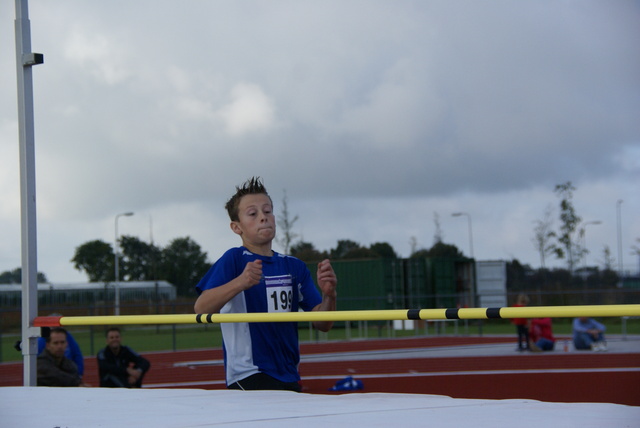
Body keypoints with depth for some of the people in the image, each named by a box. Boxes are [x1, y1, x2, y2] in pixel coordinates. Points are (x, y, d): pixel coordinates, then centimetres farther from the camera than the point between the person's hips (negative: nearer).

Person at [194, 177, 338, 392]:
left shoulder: (294, 267, 13)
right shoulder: (234, 259, -4)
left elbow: (322, 324, 9)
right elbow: (200, 308, -19)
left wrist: (328, 294, -12)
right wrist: (240, 283, -34)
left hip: (289, 378, 6)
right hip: (248, 378, -6)